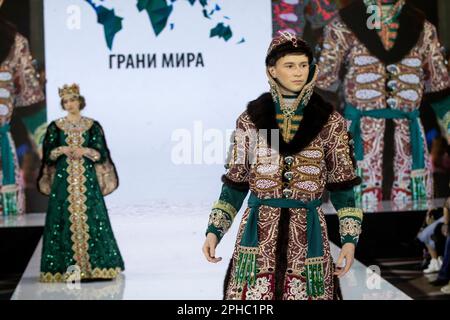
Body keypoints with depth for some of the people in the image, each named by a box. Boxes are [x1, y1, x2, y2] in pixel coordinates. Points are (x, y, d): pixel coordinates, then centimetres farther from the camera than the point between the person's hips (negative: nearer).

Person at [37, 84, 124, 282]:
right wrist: (63, 150, -12)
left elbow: (101, 153, 2)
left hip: (87, 178, 0)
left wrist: (85, 151, -14)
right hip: (64, 178, 0)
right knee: (64, 219, -4)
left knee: (91, 218, -5)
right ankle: (67, 265, 1)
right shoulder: (56, 126, 7)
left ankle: (94, 265, 1)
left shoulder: (92, 126, 6)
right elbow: (48, 153, 5)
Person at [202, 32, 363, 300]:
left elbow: (342, 184, 3)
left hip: (307, 233, 0)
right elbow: (236, 182, 7)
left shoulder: (329, 122, 1)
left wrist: (350, 238, -4)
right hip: (259, 232, 0)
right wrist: (214, 230, 0)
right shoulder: (251, 119, 3)